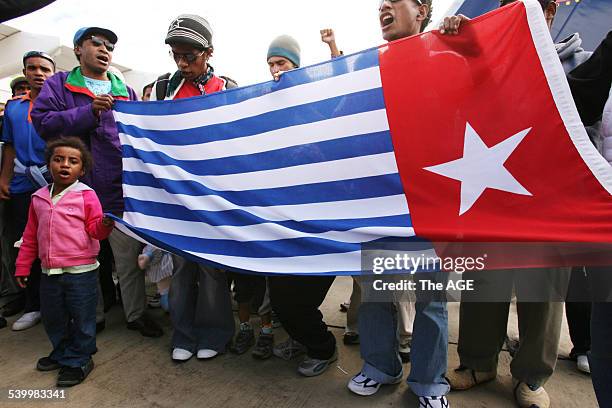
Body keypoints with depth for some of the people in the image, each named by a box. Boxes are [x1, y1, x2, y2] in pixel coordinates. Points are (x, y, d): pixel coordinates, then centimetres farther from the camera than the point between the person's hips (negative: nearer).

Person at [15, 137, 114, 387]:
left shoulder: (86, 195, -7)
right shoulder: (39, 198, 8)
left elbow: (94, 230, -8)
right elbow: (31, 237, 14)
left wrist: (105, 224, -31)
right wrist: (23, 267, 15)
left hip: (81, 272, -5)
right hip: (49, 273, 6)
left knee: (81, 319, 5)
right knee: (52, 318, 20)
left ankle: (78, 360, 24)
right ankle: (61, 353, 42)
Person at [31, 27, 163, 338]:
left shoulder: (126, 91, 14)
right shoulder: (58, 85, 8)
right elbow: (42, 122, -7)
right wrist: (90, 111, -13)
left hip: (119, 189, 1)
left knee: (129, 256, 5)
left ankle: (136, 314, 20)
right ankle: (92, 317, 29)